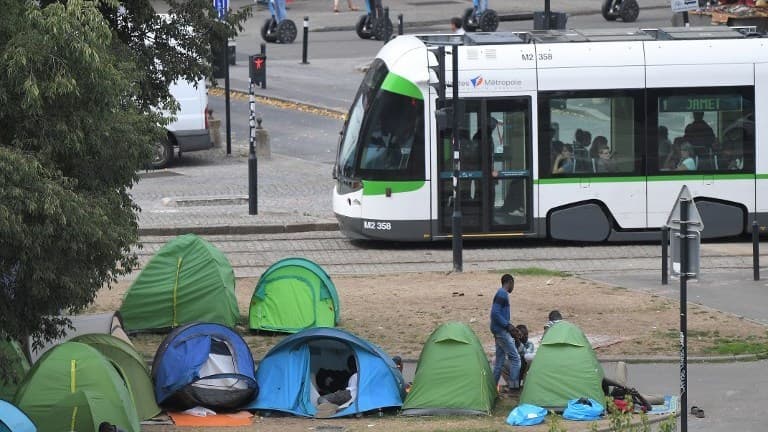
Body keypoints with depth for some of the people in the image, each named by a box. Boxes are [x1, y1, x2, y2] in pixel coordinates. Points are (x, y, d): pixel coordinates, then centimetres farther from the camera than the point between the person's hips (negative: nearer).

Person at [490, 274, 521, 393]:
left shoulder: (501, 294, 15)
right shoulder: (502, 294, -15)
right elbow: (495, 313, -23)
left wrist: (510, 326, 16)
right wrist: (508, 325, -19)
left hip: (499, 331, 10)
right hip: (501, 331, -10)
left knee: (500, 360, 12)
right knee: (515, 357, -7)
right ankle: (513, 385, -7)